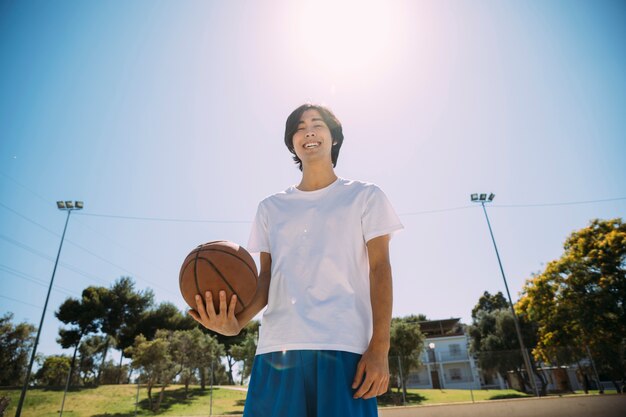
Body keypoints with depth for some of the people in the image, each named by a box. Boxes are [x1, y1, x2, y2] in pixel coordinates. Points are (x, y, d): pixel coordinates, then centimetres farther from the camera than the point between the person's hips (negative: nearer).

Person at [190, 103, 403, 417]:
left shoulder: (364, 196, 10)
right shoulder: (271, 207, 17)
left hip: (345, 345, -2)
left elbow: (379, 269, 2)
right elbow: (267, 277, 11)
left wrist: (379, 348, -8)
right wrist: (237, 319, -9)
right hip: (277, 347, 2)